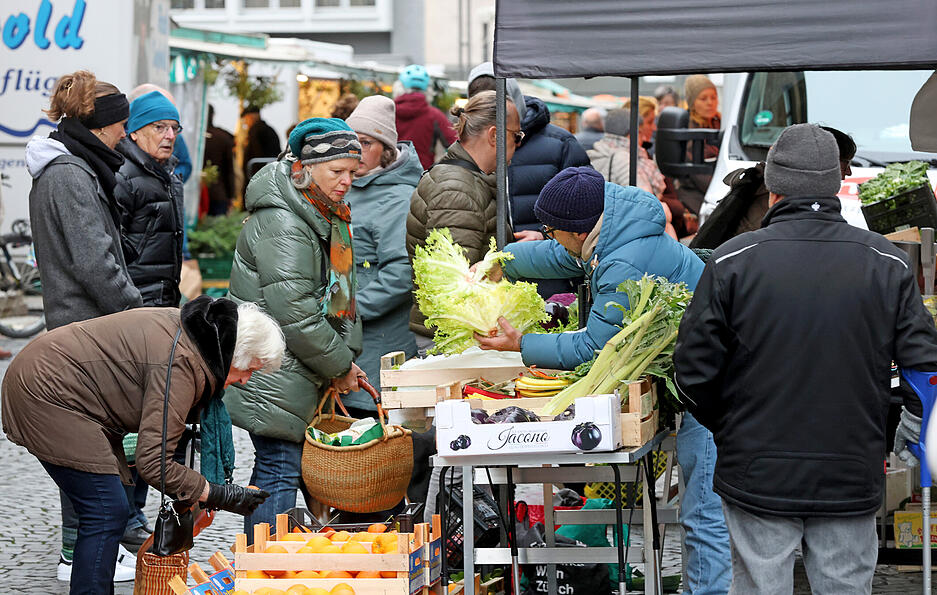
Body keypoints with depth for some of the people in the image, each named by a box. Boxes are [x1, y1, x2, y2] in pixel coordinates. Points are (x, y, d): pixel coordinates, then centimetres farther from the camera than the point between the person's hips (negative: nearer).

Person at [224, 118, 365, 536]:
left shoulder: (323, 216, 15)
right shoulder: (282, 227, -19)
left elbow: (335, 297, 22)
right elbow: (297, 316, -22)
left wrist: (343, 360, 11)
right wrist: (339, 366, -10)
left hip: (294, 374, 10)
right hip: (272, 377, -10)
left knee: (277, 470, 12)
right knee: (279, 472, -9)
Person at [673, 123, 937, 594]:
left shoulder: (732, 262, -7)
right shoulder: (887, 264, -1)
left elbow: (695, 370, -6)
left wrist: (725, 429, 12)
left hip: (758, 478, -1)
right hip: (852, 480, 1)